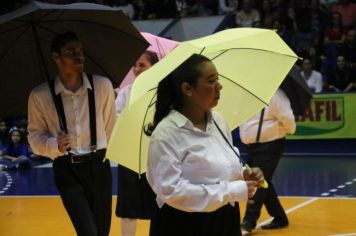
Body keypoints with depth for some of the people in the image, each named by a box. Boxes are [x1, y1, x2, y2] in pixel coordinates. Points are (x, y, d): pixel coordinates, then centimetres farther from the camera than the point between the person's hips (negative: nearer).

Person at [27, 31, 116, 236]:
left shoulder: (102, 86, -5)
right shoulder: (40, 96, -8)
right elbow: (35, 136, 1)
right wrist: (55, 145, -19)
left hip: (99, 166, 2)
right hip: (66, 171, -2)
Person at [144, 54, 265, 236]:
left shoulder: (219, 121, 6)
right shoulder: (167, 133, -17)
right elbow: (170, 191, -22)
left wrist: (243, 176, -4)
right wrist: (234, 191, -21)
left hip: (226, 221, 7)